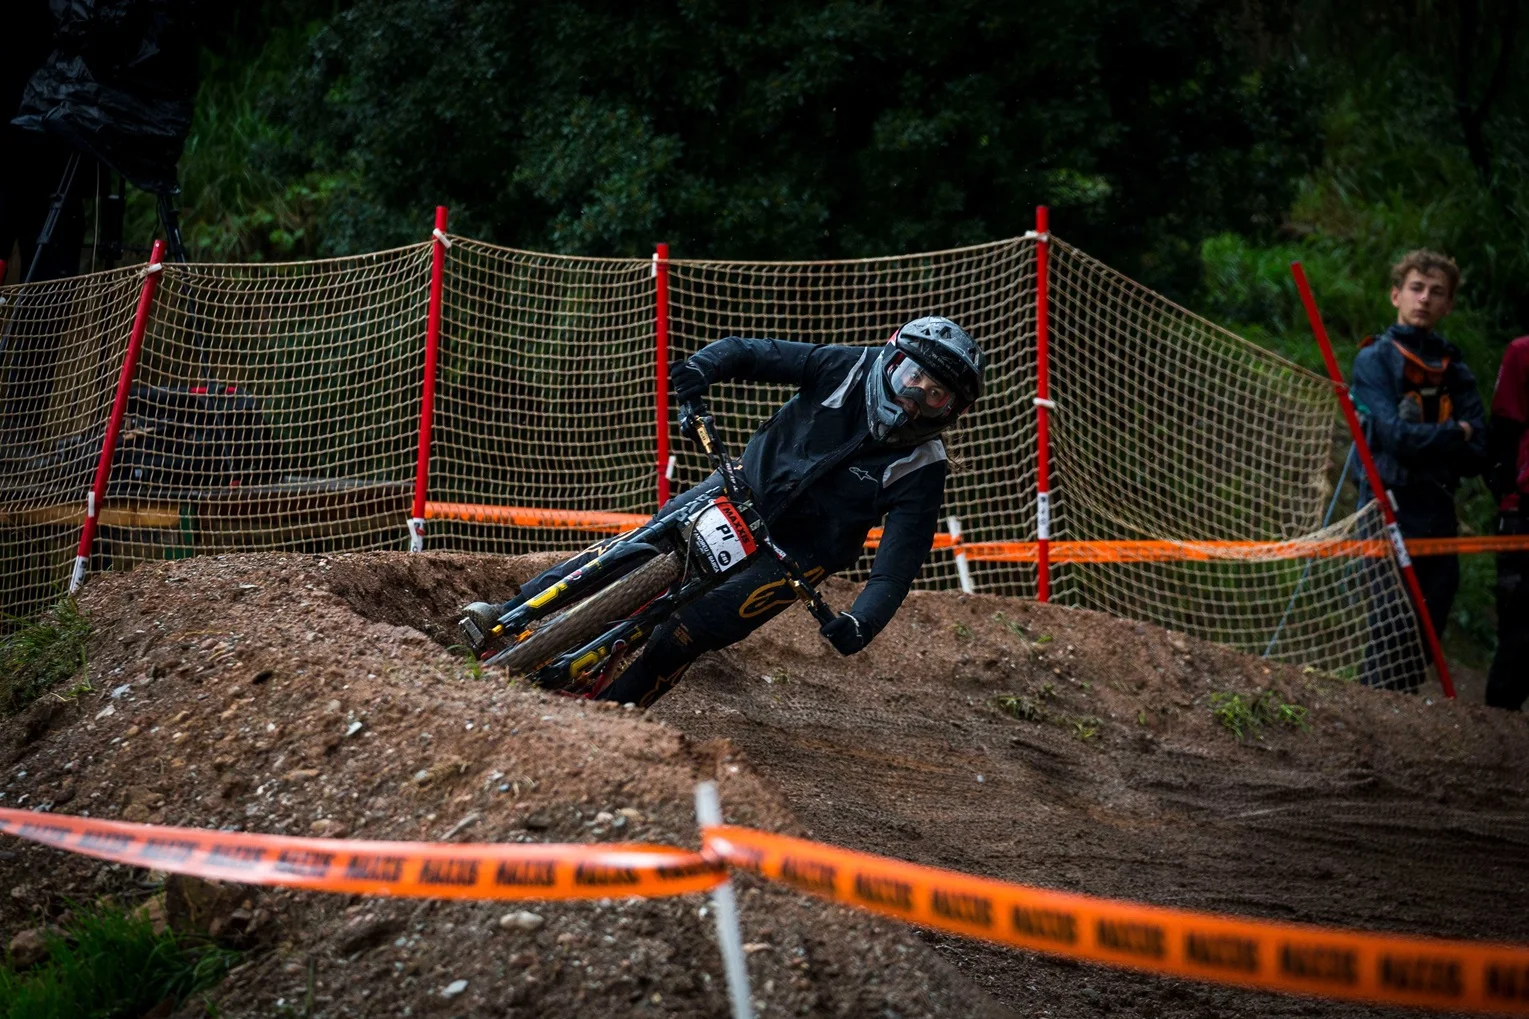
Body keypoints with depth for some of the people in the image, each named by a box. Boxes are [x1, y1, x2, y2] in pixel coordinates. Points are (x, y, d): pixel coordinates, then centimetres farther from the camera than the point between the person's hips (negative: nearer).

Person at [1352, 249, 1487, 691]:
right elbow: (1395, 435, -14)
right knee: (1391, 633, -13)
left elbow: (1476, 456, 4)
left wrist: (1421, 438, -8)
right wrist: (1454, 434, -2)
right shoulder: (1375, 359, 1)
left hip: (1438, 513, 5)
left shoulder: (1454, 369, 15)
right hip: (1390, 509, -5)